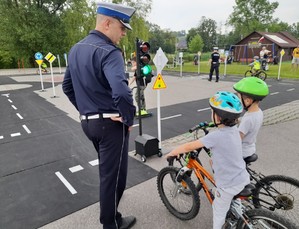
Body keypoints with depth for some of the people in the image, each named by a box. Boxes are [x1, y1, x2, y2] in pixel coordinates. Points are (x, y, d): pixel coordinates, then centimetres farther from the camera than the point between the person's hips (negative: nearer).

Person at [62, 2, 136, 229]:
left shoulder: (76, 49, 9)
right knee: (113, 176, 8)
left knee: (106, 171, 25)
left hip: (87, 121, 9)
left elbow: (67, 86, 17)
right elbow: (121, 92, -36)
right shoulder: (109, 52, -20)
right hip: (111, 123, -9)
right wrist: (129, 119, -19)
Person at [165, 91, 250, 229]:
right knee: (232, 205, 31)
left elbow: (188, 147, -21)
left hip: (229, 184, -7)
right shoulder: (234, 129, -3)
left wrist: (171, 153, -7)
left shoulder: (216, 136, -28)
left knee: (219, 212, 17)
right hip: (242, 178, 8)